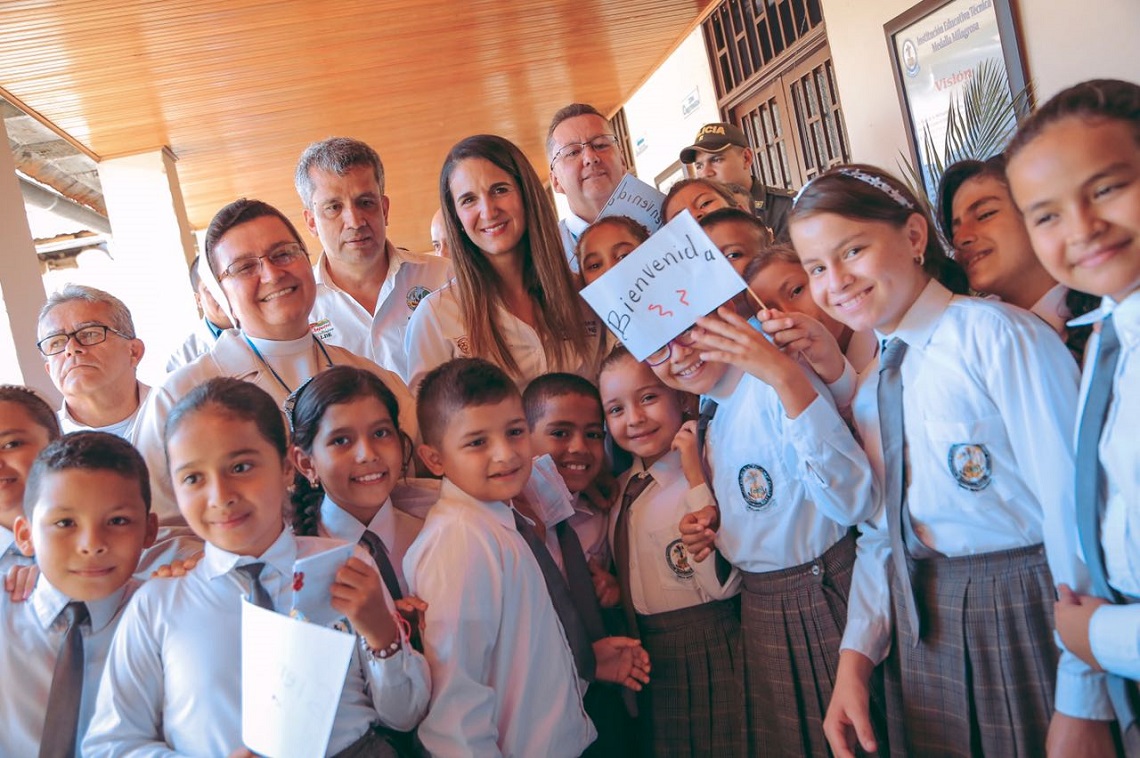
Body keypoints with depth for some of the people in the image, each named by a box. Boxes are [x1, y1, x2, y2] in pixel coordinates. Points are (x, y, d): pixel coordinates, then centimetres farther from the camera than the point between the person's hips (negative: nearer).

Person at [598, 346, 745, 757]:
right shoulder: (623, 487, 6)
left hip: (706, 647, -7)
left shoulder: (704, 474, -16)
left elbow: (722, 583, -26)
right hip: (647, 656, 7)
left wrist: (696, 479, -27)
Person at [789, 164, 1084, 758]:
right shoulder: (869, 388, 7)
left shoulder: (997, 336, -15)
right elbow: (881, 530, 10)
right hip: (919, 631, 6)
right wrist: (855, 658, -2)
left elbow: (1074, 503, -18)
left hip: (1026, 619, -6)